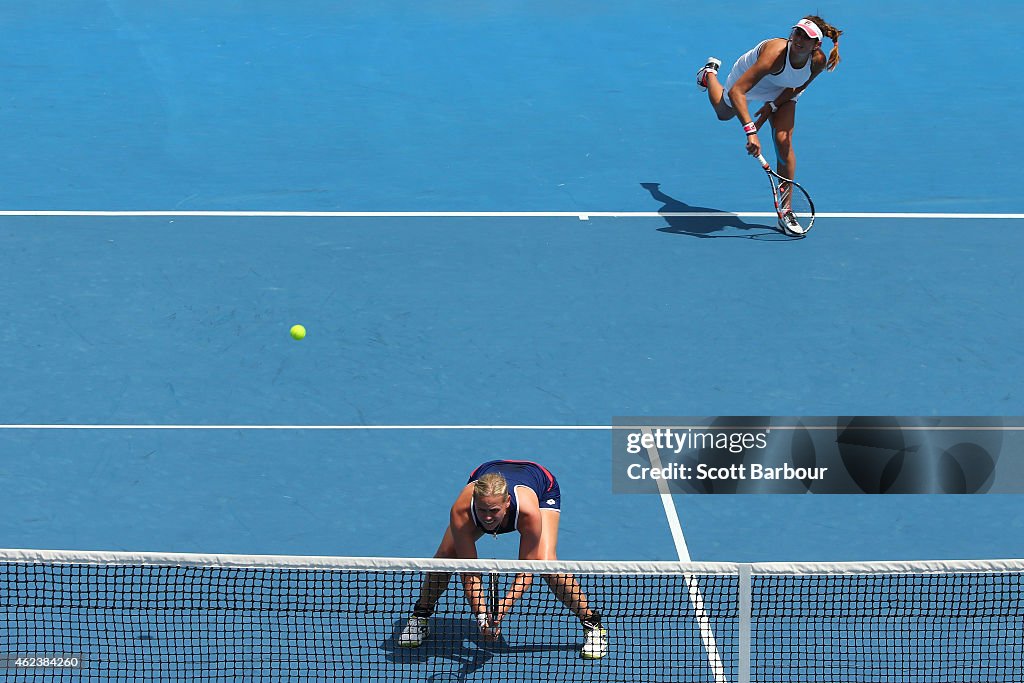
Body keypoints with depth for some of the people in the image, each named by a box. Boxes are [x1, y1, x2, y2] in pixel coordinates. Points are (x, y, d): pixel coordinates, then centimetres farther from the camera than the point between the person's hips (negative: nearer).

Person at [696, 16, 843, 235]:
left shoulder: (819, 61, -33)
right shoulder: (775, 54, -48)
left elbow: (797, 87, -10)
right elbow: (736, 91, -52)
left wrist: (772, 106, -20)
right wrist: (750, 130, -59)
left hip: (782, 92, 2)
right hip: (747, 79, -2)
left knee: (784, 141, -15)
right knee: (723, 113, 29)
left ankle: (786, 212, -6)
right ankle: (710, 73, 64)